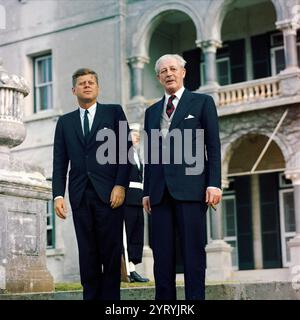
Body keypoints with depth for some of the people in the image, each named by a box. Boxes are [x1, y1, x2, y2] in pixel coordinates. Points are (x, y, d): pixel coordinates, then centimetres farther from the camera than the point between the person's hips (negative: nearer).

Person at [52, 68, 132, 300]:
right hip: (80, 195, 3)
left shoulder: (114, 112, 9)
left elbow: (126, 150, 2)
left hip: (109, 193, -2)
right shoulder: (65, 122, 17)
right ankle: (91, 296, 7)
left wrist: (121, 185, -9)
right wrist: (58, 195, 0)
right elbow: (60, 163, 12)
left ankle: (110, 296, 3)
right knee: (87, 254, 2)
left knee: (111, 252, -3)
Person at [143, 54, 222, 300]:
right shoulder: (152, 111, 21)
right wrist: (147, 191, 11)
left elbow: (213, 146, 2)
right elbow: (150, 153, 18)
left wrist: (214, 184, -8)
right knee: (162, 254, 1)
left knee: (193, 250, -5)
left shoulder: (202, 102, 9)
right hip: (160, 190, 4)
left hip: (190, 187, -4)